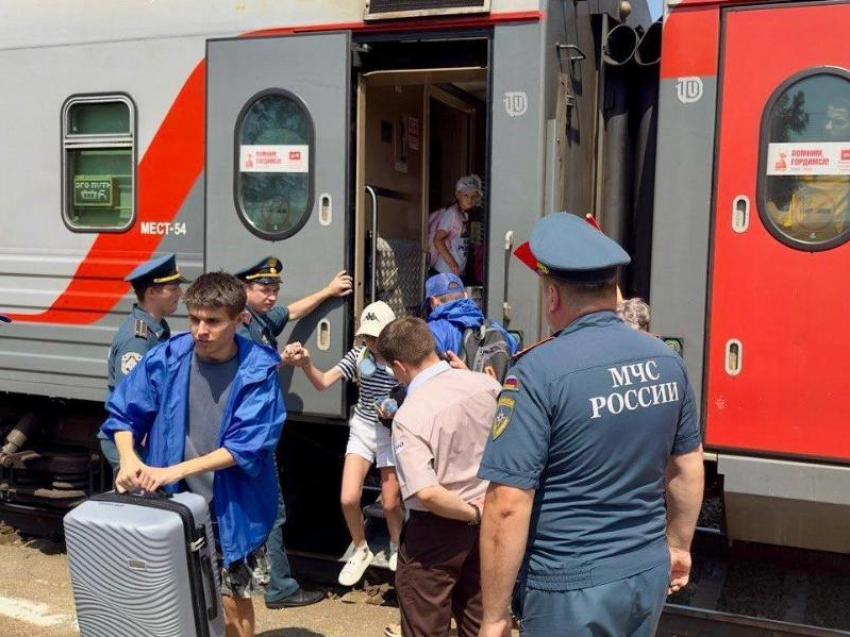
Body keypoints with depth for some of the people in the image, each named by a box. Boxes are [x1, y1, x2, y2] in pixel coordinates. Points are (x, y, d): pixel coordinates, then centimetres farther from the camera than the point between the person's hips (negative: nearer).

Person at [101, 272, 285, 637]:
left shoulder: (258, 371, -16)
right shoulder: (166, 358, -7)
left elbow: (247, 446, -20)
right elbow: (123, 414, 3)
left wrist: (176, 470, -25)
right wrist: (128, 459, -16)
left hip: (233, 507, -2)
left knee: (233, 600, 10)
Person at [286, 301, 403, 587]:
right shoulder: (358, 355, -10)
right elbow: (323, 382, -18)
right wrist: (305, 363, -36)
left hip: (392, 433, -2)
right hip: (362, 429, 2)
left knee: (390, 503, 8)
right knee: (348, 499, -5)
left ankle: (397, 548, 39)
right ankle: (361, 551, 22)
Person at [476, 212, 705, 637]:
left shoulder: (539, 372, -21)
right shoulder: (666, 360, -2)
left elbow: (508, 505, -22)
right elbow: (688, 468, 10)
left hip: (572, 588, -6)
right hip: (648, 574, 6)